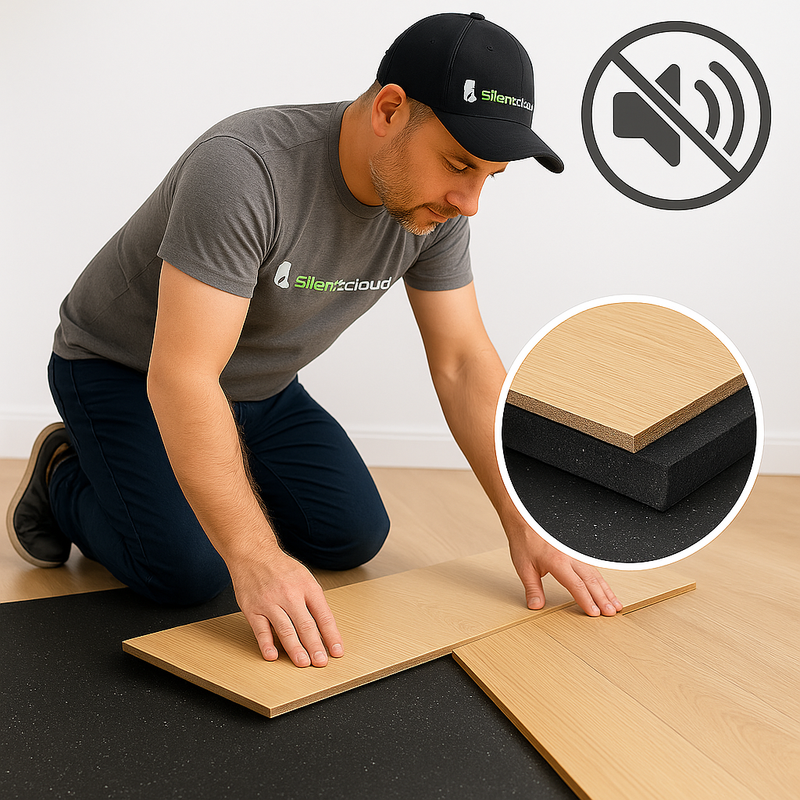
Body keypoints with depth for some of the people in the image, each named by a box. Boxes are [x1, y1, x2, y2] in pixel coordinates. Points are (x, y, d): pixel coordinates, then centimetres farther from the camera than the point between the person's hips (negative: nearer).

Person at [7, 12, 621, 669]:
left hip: (259, 387, 6)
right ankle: (67, 477, 8)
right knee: (189, 570, -23)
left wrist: (522, 526, -15)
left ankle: (209, 479, 19)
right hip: (125, 368, -6)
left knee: (354, 538, -5)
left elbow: (464, 363, -9)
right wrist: (255, 558, -44)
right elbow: (180, 376, -39)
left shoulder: (436, 206, -14)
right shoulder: (244, 169, -36)